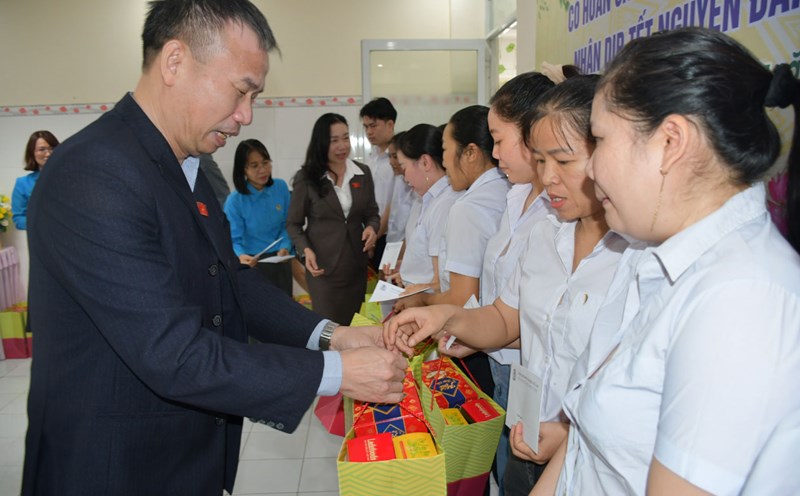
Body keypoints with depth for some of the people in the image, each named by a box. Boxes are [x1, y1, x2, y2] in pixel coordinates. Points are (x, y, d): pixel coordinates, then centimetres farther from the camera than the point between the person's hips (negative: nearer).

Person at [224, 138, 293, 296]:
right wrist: (241, 256, -37)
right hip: (253, 265, -3)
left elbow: (287, 224, 1)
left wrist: (285, 247, -15)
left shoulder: (281, 187, -5)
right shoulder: (235, 201, -16)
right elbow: (234, 240, -16)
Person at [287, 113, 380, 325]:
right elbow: (293, 224, 1)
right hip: (324, 267, -3)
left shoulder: (363, 173, 4)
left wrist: (372, 227, -9)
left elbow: (372, 213, 13)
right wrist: (306, 250, -15)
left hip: (356, 265, 4)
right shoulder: (306, 178, -5)